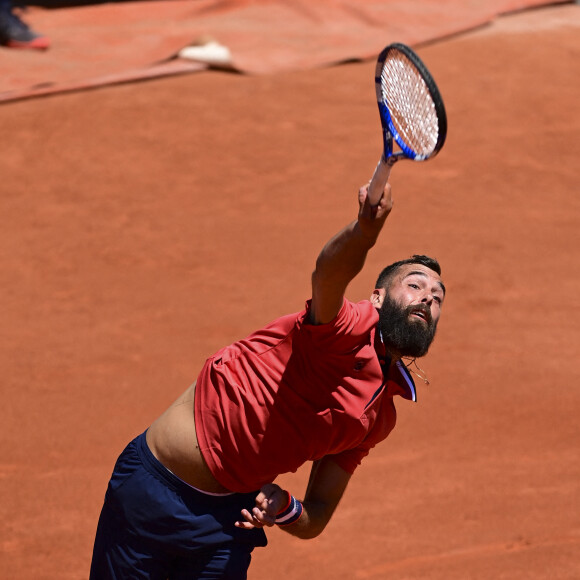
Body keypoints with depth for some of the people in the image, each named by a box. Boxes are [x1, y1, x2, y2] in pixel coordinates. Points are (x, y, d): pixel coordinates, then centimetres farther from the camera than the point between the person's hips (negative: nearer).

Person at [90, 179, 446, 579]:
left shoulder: (380, 419, 9)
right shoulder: (350, 329, -13)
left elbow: (314, 521, 11)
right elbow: (329, 272, -38)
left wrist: (285, 510, -14)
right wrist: (365, 231, -61)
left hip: (229, 517, 6)